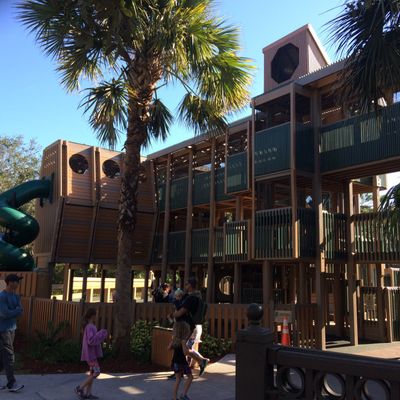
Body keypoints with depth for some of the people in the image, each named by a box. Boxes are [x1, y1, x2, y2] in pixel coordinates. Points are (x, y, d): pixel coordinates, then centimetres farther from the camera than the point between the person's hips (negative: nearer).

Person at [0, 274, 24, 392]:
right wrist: (16, 310, -7)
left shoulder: (16, 296, 11)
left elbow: (20, 311, 3)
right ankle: (11, 383, -4)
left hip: (12, 328, 8)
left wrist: (11, 312, -13)